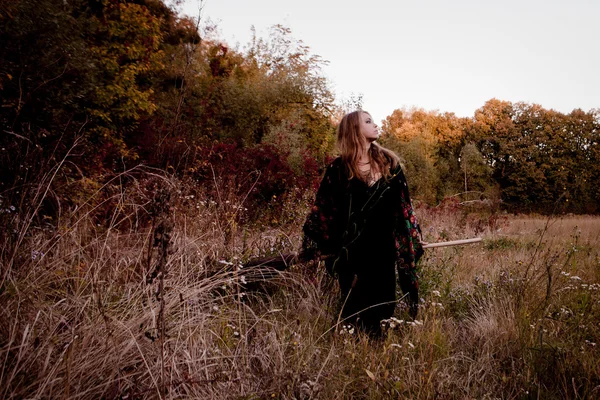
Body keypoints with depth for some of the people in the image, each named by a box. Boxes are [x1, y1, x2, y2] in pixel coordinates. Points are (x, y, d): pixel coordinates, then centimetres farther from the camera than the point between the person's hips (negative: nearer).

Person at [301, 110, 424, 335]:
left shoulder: (388, 162, 4)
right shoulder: (339, 168, -5)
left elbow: (403, 204, 9)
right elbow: (323, 208, -1)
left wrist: (414, 238, 9)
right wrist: (310, 245, -3)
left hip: (383, 246, 3)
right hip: (351, 248, -2)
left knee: (383, 300, 10)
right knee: (355, 304, 7)